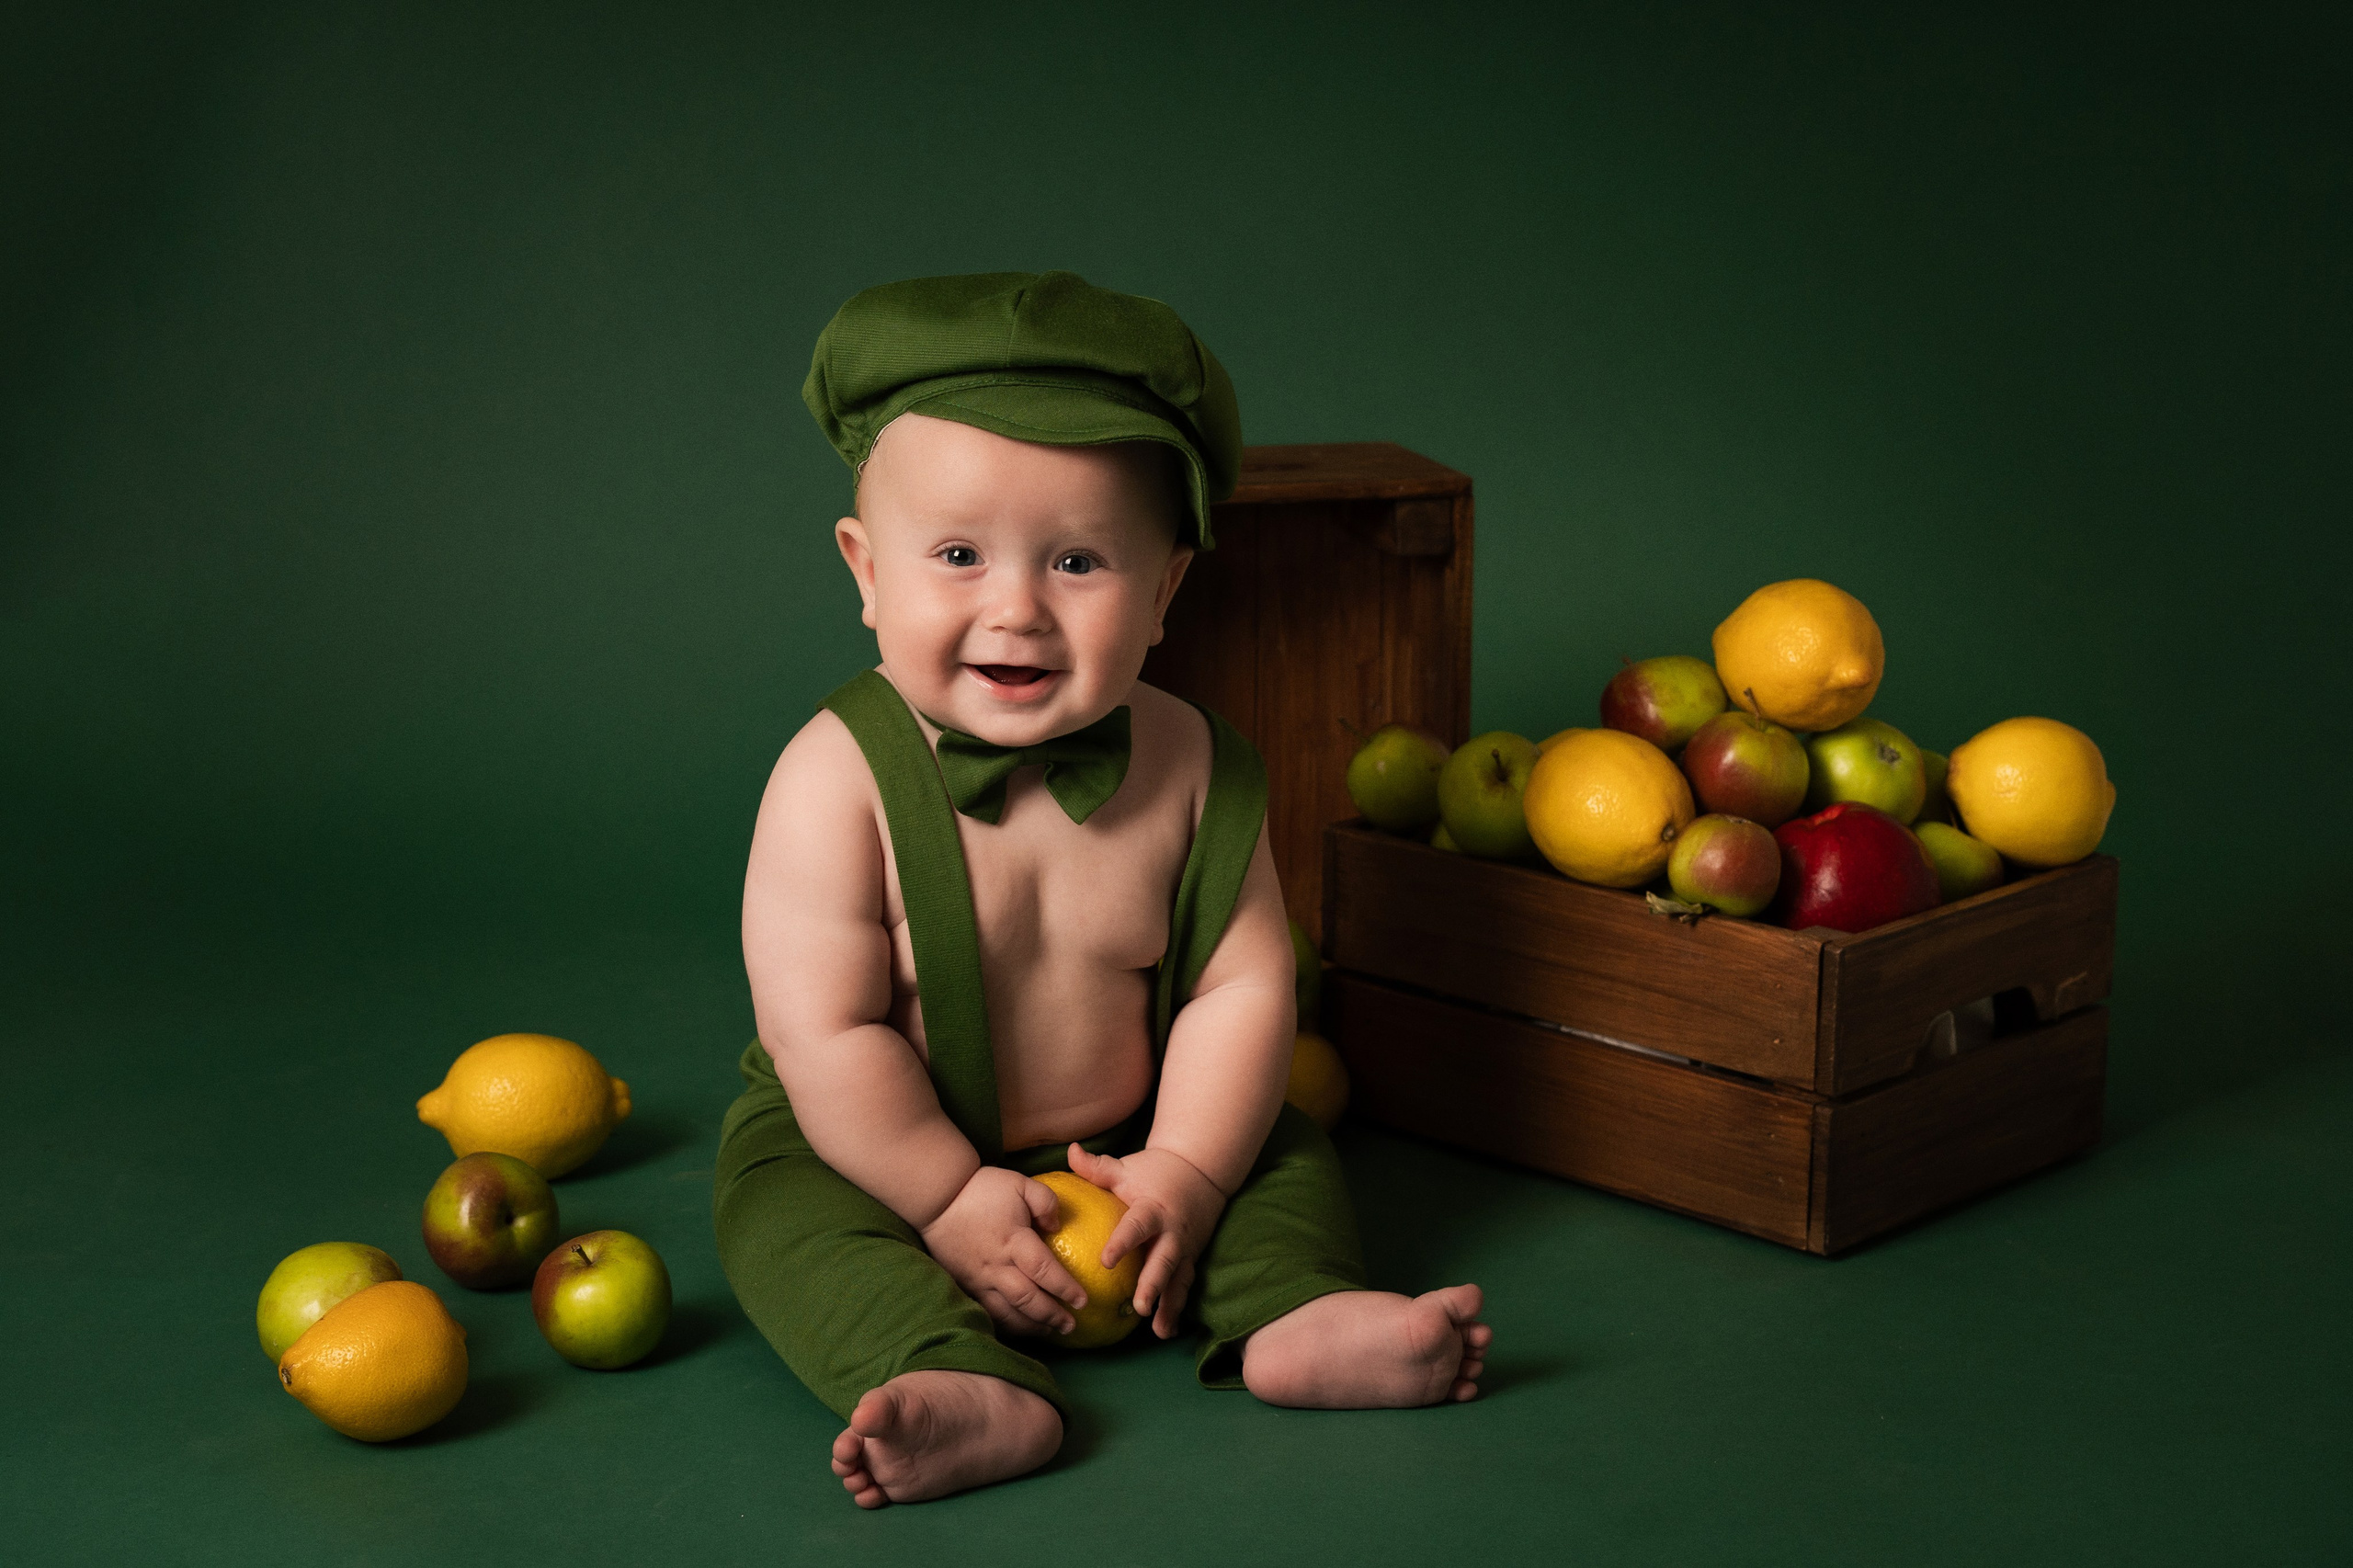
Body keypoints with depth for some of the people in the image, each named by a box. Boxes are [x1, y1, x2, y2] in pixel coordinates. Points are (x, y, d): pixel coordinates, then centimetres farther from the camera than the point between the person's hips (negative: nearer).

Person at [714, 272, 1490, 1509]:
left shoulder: (1192, 769, -12)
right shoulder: (839, 782, -22)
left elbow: (1239, 986, -8)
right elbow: (828, 1034, -22)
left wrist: (1185, 1171, -16)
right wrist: (951, 1199, -21)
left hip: (1122, 1143, 4)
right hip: (874, 1147, -3)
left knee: (1288, 1162, -3)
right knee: (788, 1218, -28)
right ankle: (969, 1392, -45)